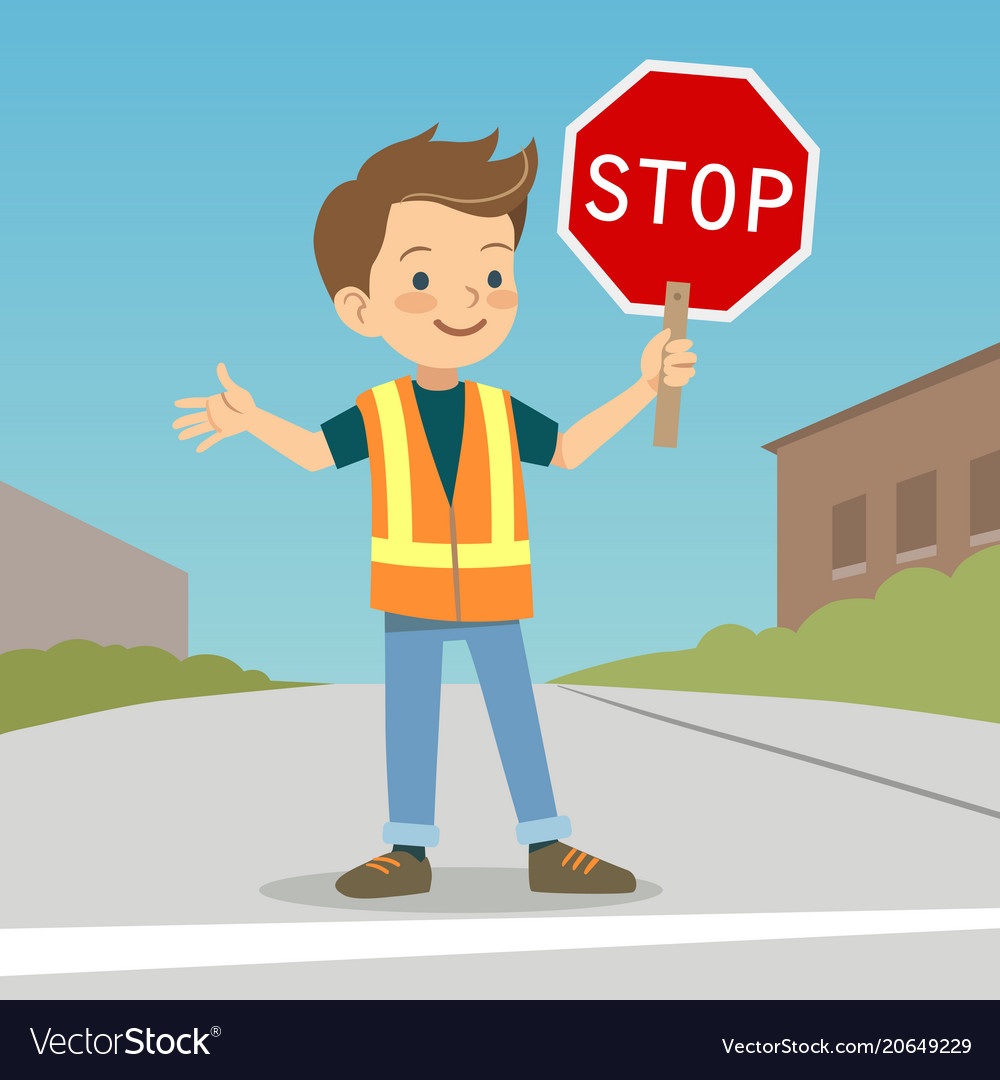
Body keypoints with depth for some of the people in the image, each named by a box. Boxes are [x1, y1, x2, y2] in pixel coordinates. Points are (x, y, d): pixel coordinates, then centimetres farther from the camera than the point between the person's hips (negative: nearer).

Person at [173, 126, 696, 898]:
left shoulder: (503, 415, 1)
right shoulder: (377, 414, -3)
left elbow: (571, 449, 9)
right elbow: (315, 451, 3)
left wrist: (642, 389, 3)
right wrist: (252, 421, -13)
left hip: (495, 598, 1)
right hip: (410, 599, -1)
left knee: (517, 715, 3)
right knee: (410, 720, 5)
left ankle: (547, 847, 11)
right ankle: (409, 850, 15)